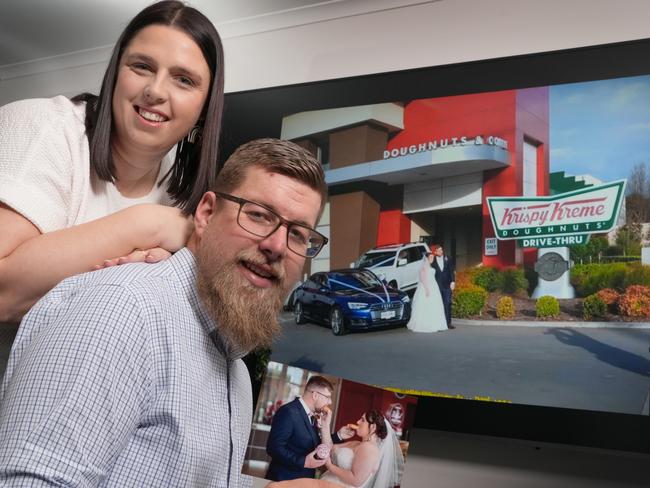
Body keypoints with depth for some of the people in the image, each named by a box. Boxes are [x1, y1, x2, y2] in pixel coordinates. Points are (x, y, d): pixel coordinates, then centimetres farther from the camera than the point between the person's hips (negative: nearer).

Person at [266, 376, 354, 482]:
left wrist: (338, 436, 7)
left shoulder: (311, 415, 9)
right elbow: (273, 447, -23)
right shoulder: (289, 412, -18)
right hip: (285, 479, -9)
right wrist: (303, 462, -29)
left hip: (304, 479, 9)